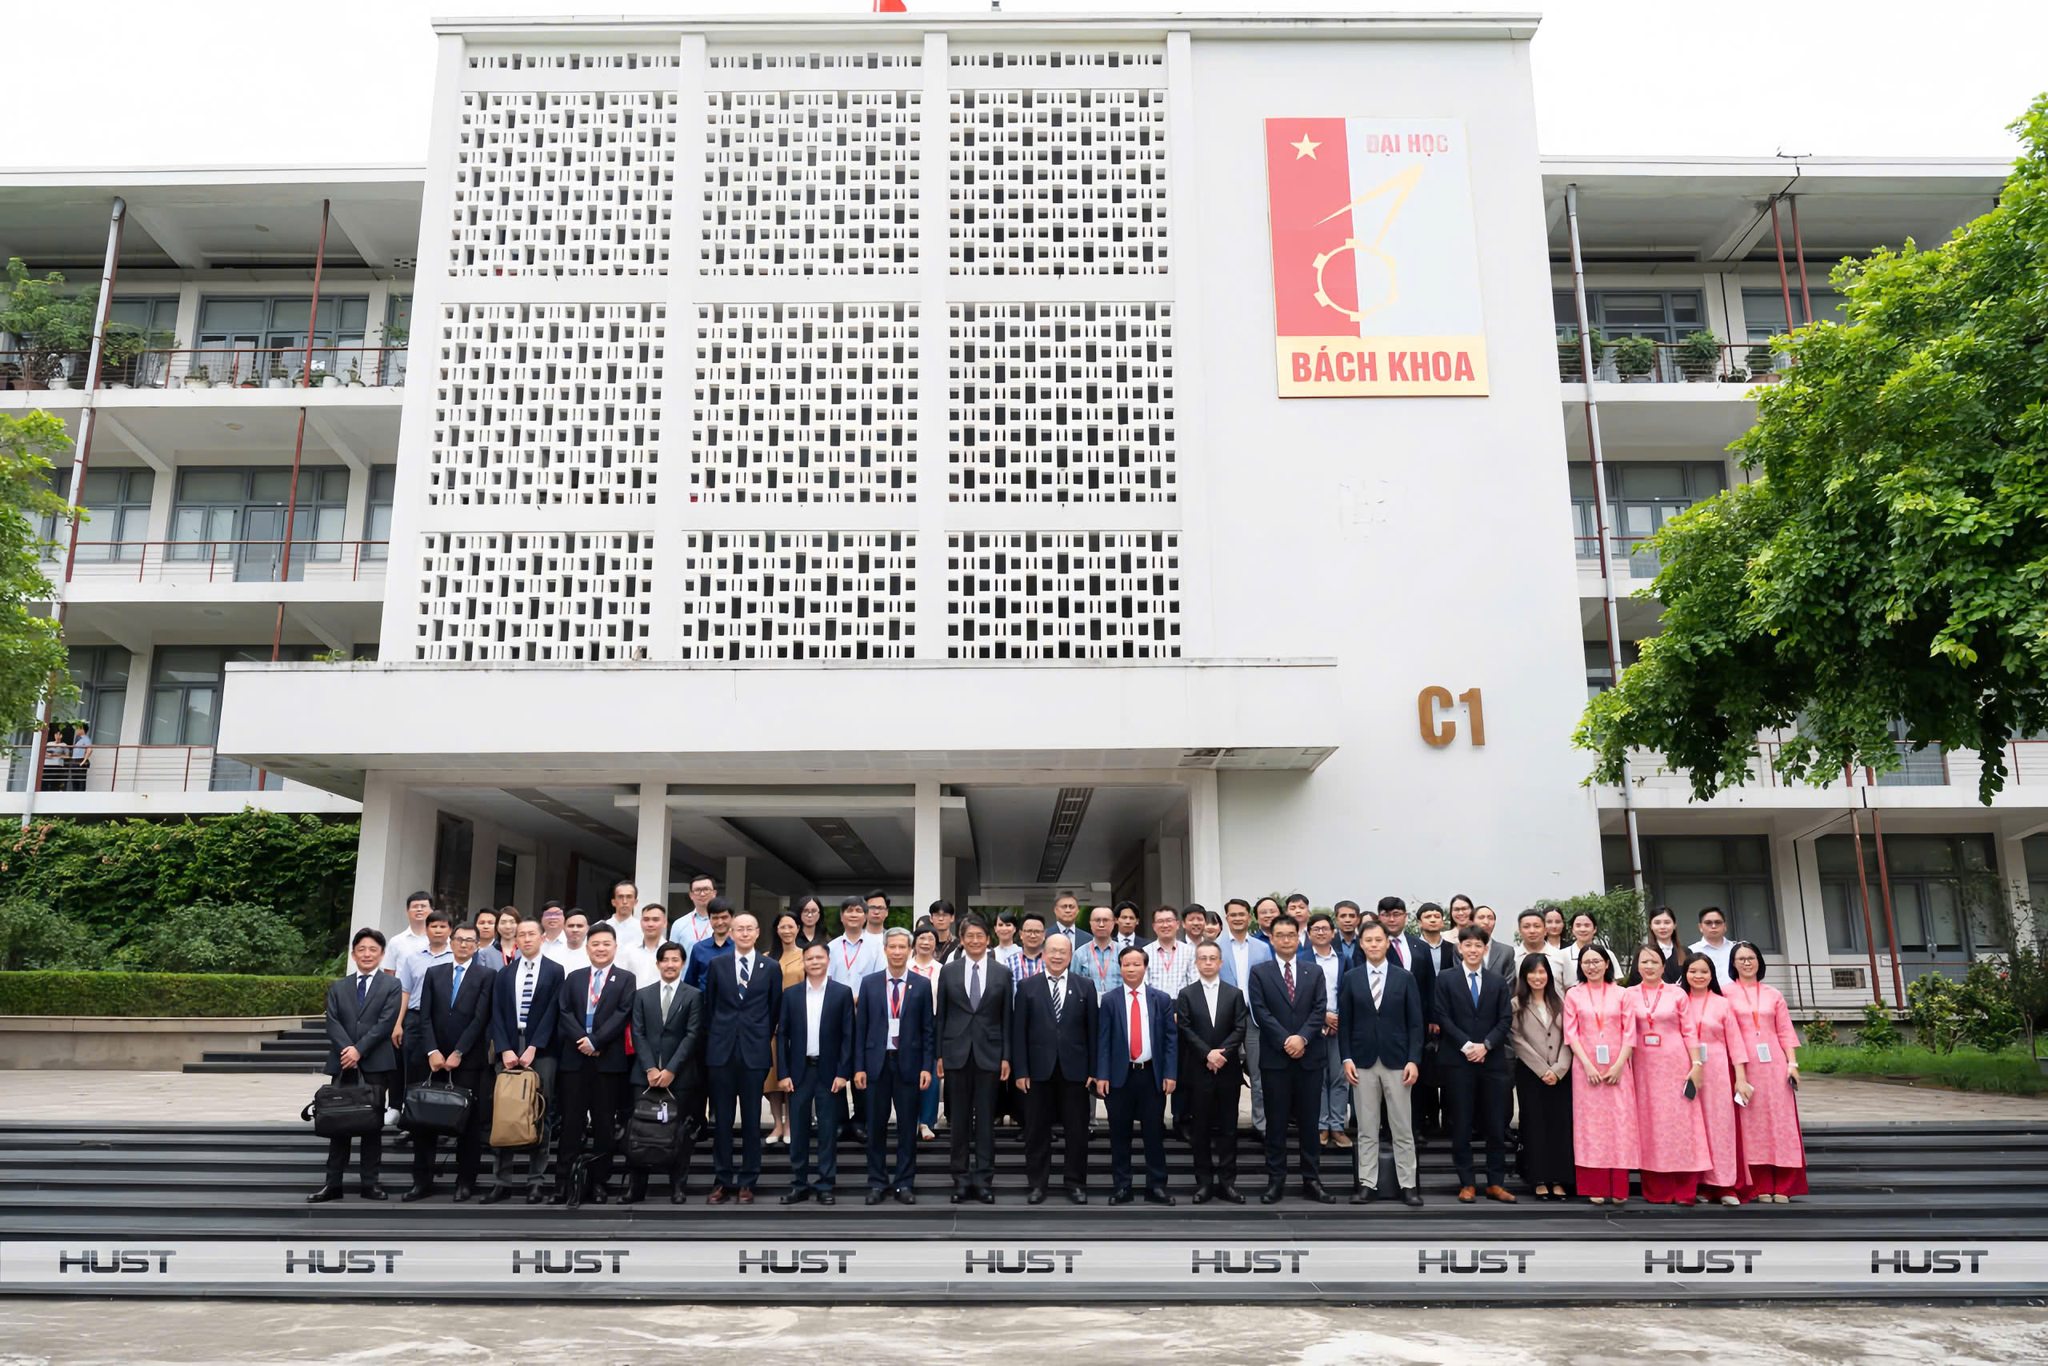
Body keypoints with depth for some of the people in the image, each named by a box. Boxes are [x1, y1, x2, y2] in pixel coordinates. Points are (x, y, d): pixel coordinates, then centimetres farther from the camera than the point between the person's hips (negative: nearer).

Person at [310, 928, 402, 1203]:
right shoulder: (337, 987, 13)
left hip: (376, 1063, -2)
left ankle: (370, 1182, 8)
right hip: (343, 1062, 3)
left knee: (372, 1122, 2)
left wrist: (359, 1050, -15)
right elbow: (332, 1023, 2)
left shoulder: (391, 985, 4)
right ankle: (333, 1182, 9)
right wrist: (347, 1050, -14)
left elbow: (386, 1022, -6)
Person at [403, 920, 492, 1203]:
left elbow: (480, 1019, -7)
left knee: (469, 1123, 2)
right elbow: (424, 1016, 4)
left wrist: (458, 1053, -12)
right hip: (435, 1059, 3)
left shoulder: (486, 976, 0)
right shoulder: (433, 973, 10)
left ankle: (465, 1182, 11)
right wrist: (433, 1051, -8)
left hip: (469, 1060, -3)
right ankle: (422, 1181, 12)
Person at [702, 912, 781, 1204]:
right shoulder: (717, 964, 6)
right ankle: (722, 1180, 13)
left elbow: (775, 1008, 9)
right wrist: (713, 1038, 9)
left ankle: (747, 1181, 12)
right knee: (721, 1119, 5)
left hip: (754, 1051, -1)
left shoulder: (771, 967, 3)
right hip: (721, 1050, 1)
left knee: (751, 1120, 4)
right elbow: (709, 1006, 10)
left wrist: (764, 1038, 9)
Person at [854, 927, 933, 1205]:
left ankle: (904, 1184, 13)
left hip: (908, 1063, -1)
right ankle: (878, 1183, 17)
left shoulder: (922, 985, 1)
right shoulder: (869, 983, 3)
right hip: (877, 1062, 1)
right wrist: (859, 1067, -2)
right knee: (876, 1126, 7)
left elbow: (929, 1029, 2)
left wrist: (926, 1067, -5)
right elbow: (860, 1028, 3)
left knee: (907, 1126, 4)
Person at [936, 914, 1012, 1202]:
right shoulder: (948, 971, 4)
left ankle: (984, 1179, 10)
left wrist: (1006, 1057, -1)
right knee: (959, 1119, 6)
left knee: (986, 1119, 3)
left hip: (989, 1053, 0)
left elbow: (1006, 1017, 3)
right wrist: (939, 1055, 1)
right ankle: (961, 1179, 14)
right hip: (956, 1053, 0)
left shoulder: (1002, 973, 3)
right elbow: (941, 1015, 5)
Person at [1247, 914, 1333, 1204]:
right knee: (1276, 1122, 4)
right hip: (1275, 1057, -1)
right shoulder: (1259, 972, 2)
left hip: (1310, 1056, 2)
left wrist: (1302, 1037, -15)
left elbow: (1320, 1009, -1)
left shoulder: (1314, 971, 8)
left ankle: (1312, 1180, 15)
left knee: (1309, 1121, 7)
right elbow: (1261, 1012, -6)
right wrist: (1286, 1041, -15)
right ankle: (1275, 1180, 11)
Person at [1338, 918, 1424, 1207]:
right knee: (1366, 1129, 6)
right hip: (1363, 1062, 1)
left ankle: (1408, 1185, 11)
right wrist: (1346, 1058, -4)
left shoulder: (1405, 977, 2)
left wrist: (1414, 1060, -7)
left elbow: (1415, 1023, 1)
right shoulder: (1351, 978, 4)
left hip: (1396, 1061, -1)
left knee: (1402, 1128, 4)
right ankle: (1367, 1184, 11)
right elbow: (1344, 1023, 4)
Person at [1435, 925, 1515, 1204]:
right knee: (1461, 1125, 2)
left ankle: (1496, 1183, 13)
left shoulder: (1499, 982, 10)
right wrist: (1466, 1045, -13)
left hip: (1493, 1060, 2)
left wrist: (1485, 1045, -11)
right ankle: (1467, 1183, 10)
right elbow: (1443, 1018, -3)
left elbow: (1504, 1021, 4)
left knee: (1496, 1125, 4)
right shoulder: (1446, 980, 3)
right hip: (1458, 1062, -2)